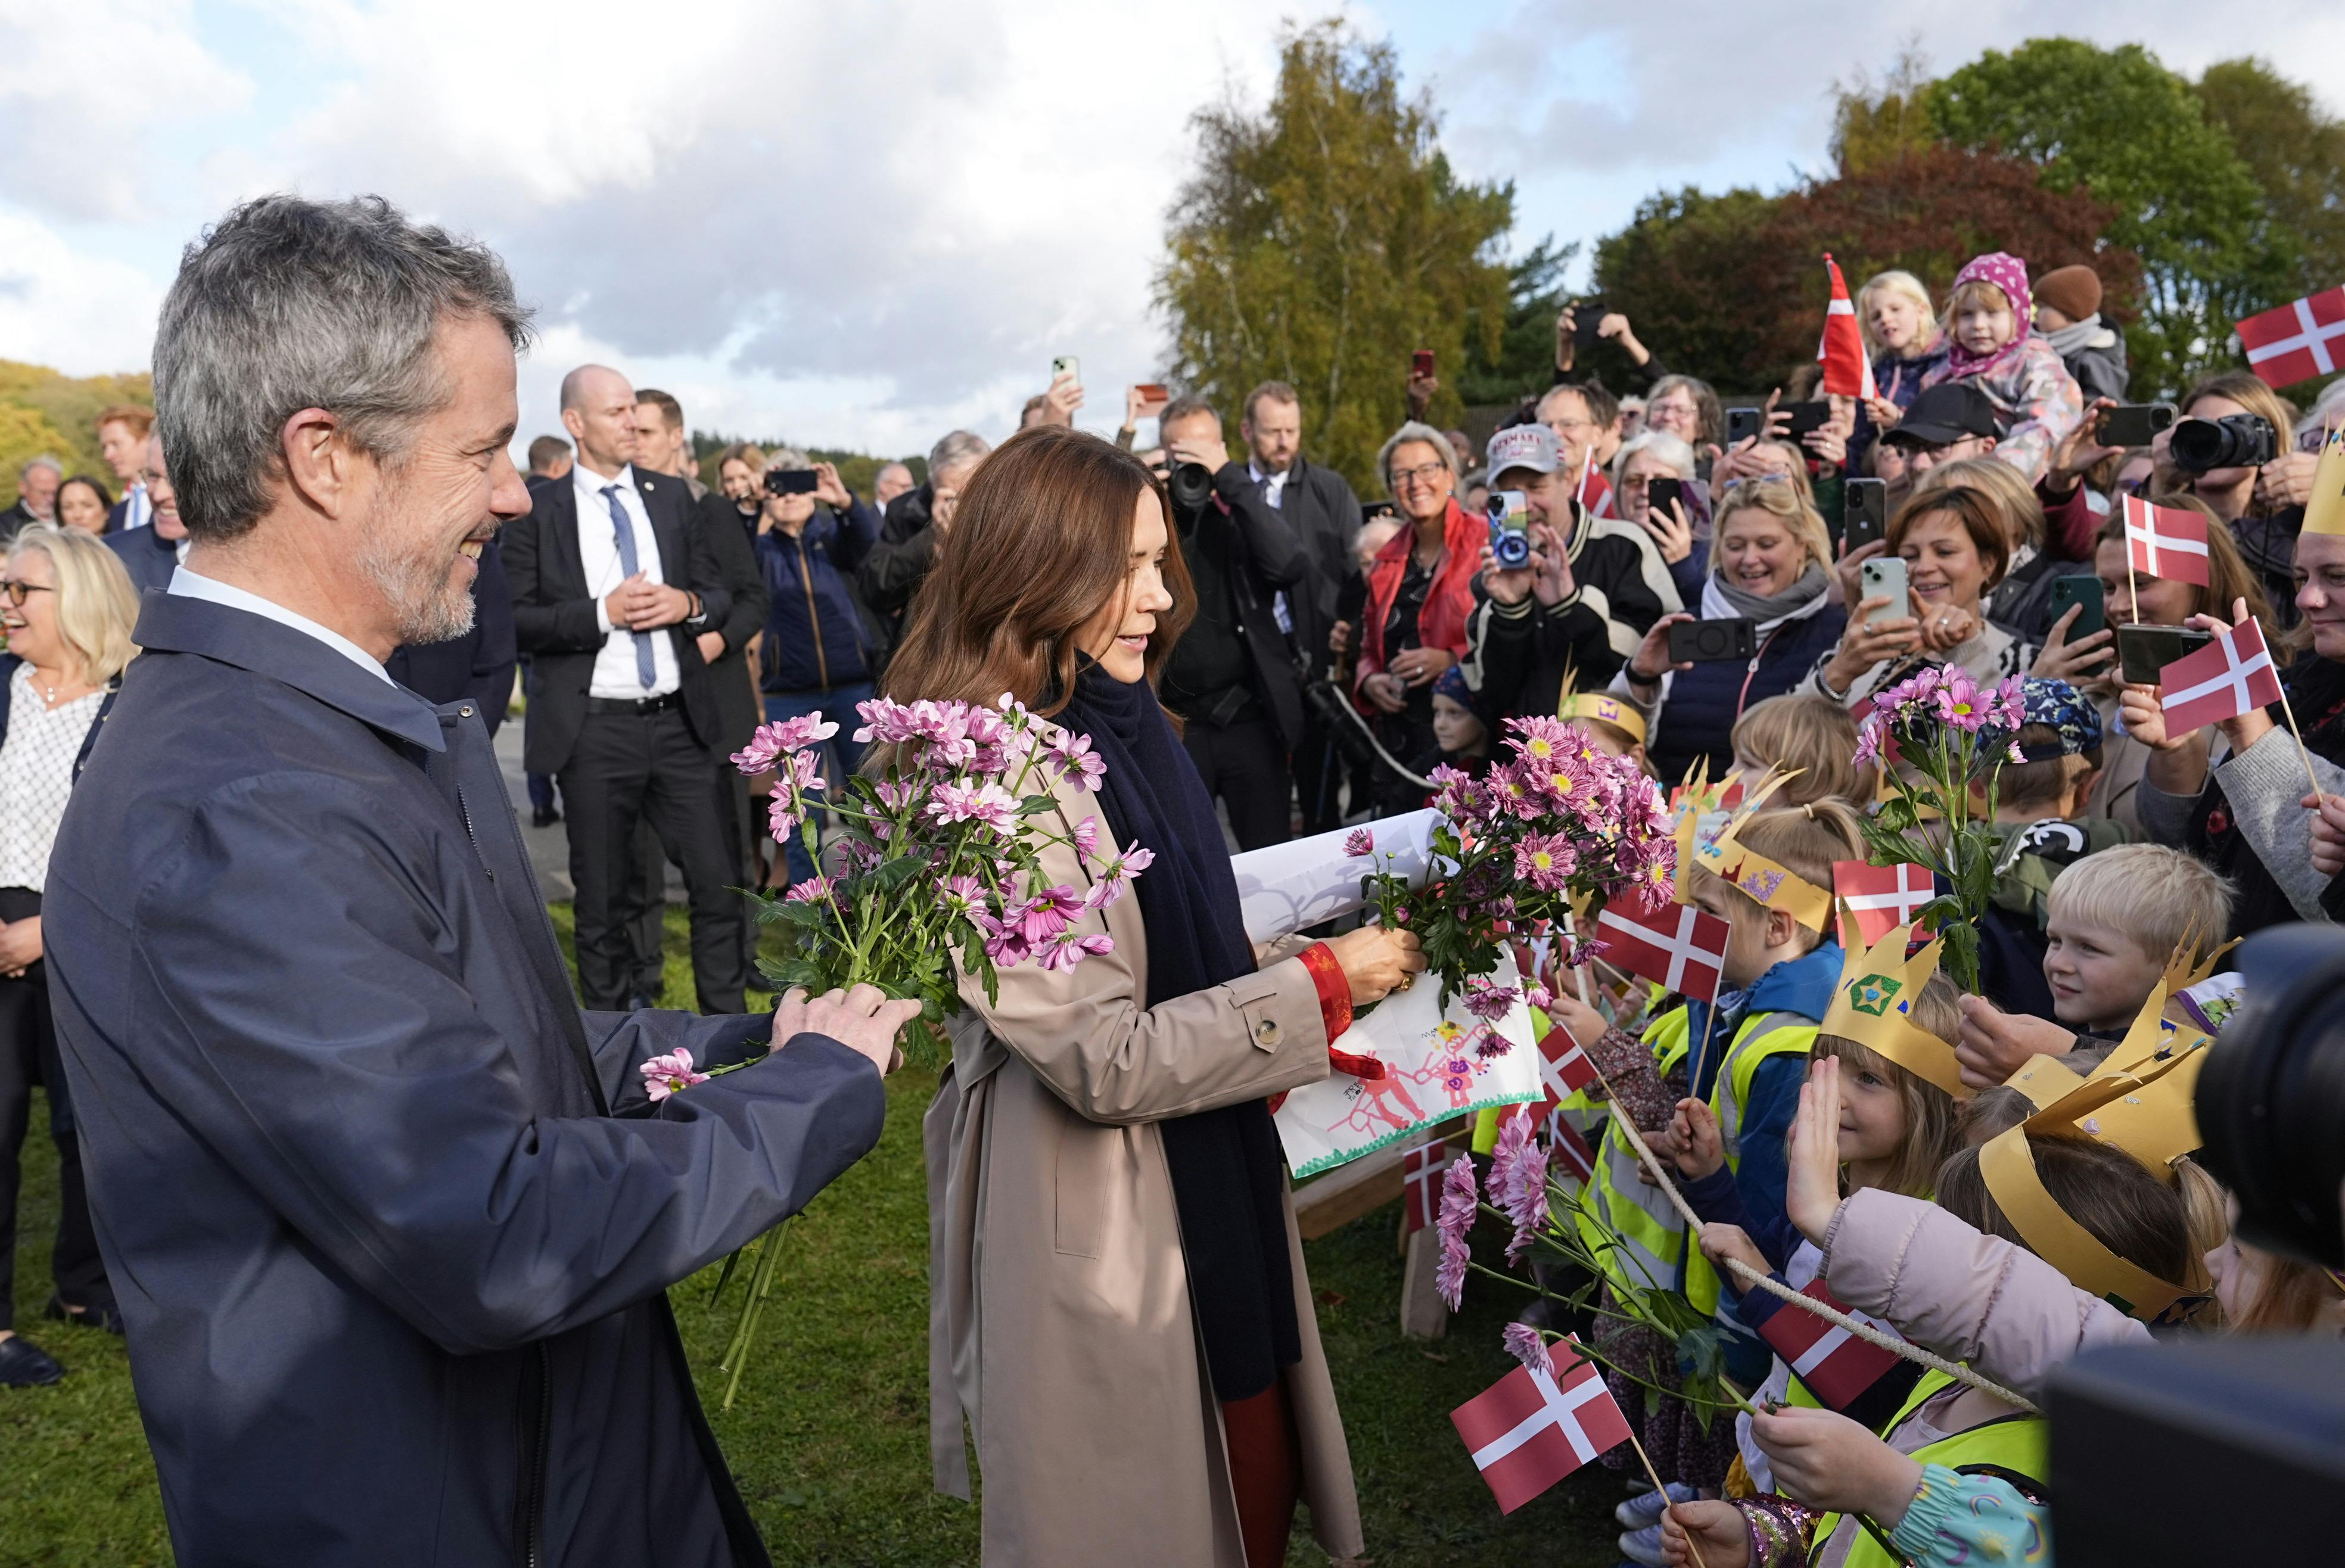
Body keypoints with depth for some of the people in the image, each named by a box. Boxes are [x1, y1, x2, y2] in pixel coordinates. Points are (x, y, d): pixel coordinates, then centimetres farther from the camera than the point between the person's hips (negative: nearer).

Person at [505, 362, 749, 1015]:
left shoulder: (672, 497, 10)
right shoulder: (537, 511, -1)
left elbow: (719, 597, 13)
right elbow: (516, 619, -7)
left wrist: (687, 604, -9)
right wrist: (603, 613, -17)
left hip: (678, 721, 3)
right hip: (594, 730, -3)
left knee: (718, 885, 2)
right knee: (602, 900, 9)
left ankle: (726, 1019, 16)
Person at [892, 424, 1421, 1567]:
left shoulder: (1116, 726, 6)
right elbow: (1108, 1058, -24)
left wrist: (1293, 962, 0)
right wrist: (1321, 984, -18)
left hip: (1214, 1188, 8)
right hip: (1096, 1225, -8)